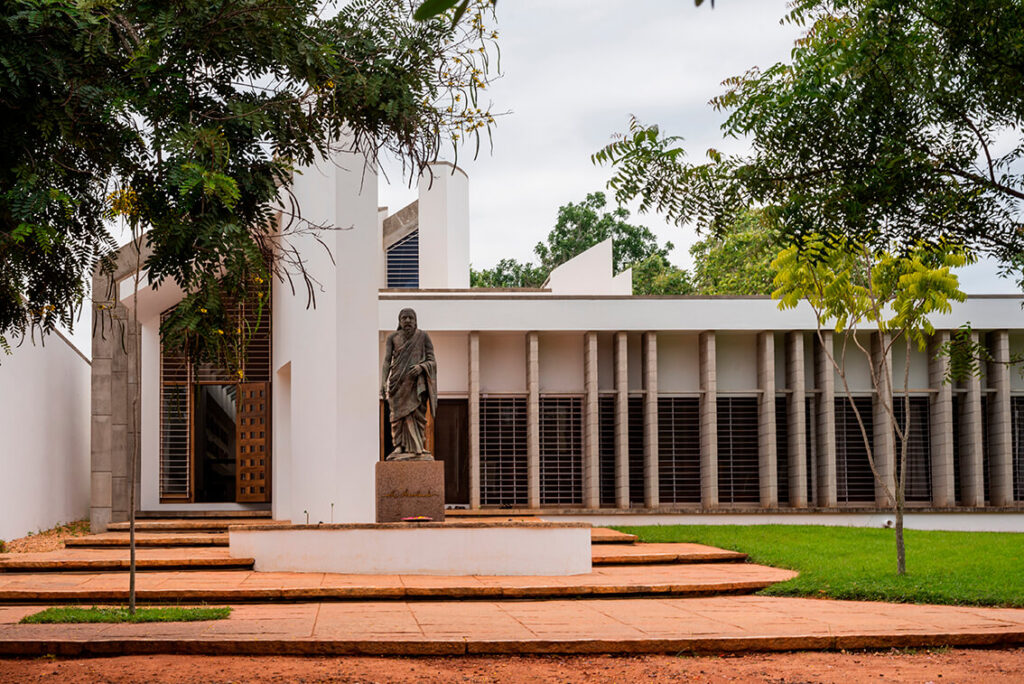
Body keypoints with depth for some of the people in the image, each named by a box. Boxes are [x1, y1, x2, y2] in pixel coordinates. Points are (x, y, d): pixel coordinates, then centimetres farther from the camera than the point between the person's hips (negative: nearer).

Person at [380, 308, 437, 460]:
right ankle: (400, 448, -7)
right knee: (399, 414, -6)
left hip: (416, 382, -1)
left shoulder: (423, 337, 5)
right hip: (398, 381, 1)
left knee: (416, 413, -9)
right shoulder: (392, 338, 9)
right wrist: (383, 383, -8)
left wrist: (421, 367, -18)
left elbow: (432, 361, 3)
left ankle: (418, 450, -9)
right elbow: (386, 362, 4)